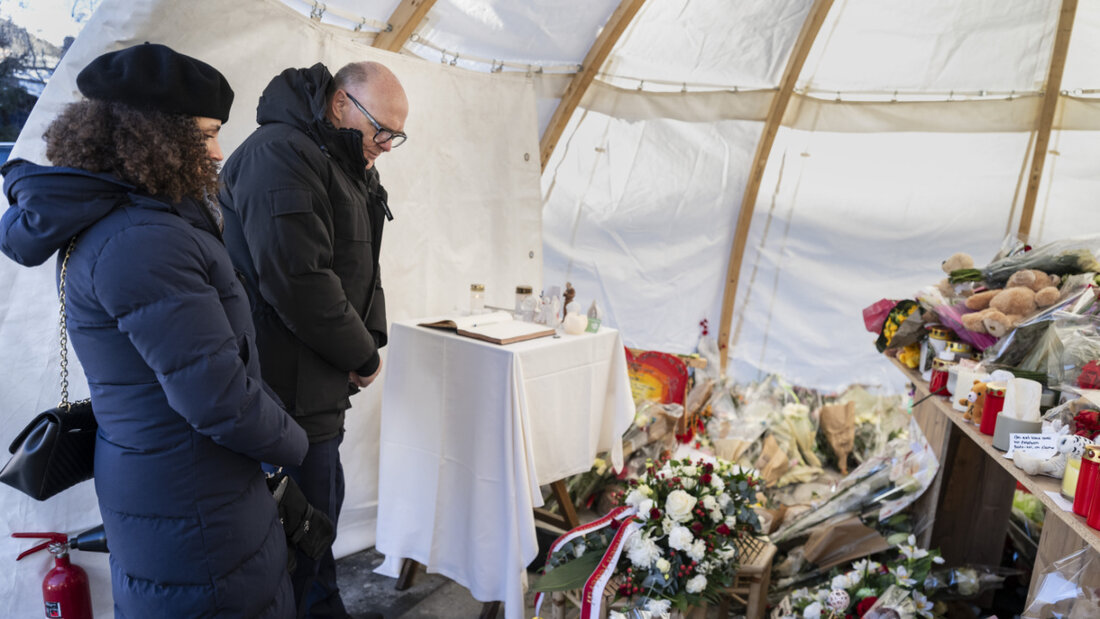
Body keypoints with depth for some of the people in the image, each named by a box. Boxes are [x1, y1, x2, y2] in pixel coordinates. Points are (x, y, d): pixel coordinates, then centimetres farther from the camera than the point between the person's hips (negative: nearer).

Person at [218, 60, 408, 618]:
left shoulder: (348, 164, 14)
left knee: (323, 503, 20)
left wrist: (371, 338, 4)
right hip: (291, 382, -10)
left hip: (321, 379, 10)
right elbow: (298, 282, -26)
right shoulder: (280, 154, -18)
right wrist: (363, 357, -14)